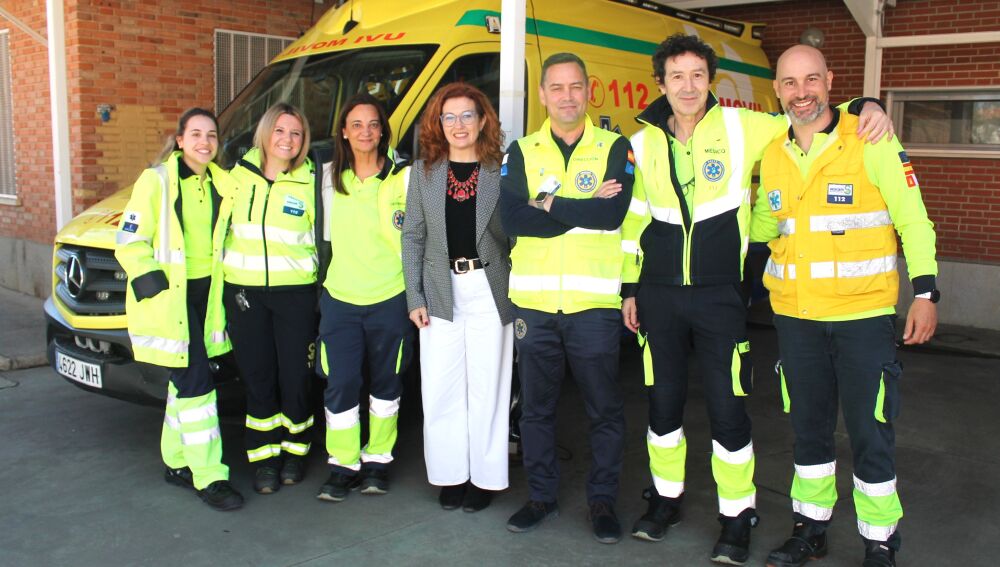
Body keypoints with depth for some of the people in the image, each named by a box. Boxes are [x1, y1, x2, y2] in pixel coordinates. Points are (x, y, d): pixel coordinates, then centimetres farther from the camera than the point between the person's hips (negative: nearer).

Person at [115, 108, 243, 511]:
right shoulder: (156, 181, -8)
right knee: (196, 384, -9)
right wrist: (152, 284, -17)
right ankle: (208, 476, -1)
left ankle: (177, 462, 28)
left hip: (205, 293, 6)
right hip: (169, 297, -6)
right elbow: (130, 242, -8)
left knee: (185, 381, 15)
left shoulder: (221, 184, 9)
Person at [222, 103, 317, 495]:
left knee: (295, 378, 4)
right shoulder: (239, 174, 6)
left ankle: (294, 451, 24)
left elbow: (321, 239, 6)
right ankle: (264, 458, 19)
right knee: (258, 378, 7)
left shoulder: (310, 183, -1)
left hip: (295, 292, -2)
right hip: (243, 290, 2)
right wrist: (223, 273, 10)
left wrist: (311, 272, -3)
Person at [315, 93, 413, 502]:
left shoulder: (402, 177, -3)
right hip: (340, 299, 2)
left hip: (389, 299, -2)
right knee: (340, 386, -1)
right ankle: (343, 465, 12)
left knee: (386, 384, 11)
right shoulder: (330, 177, 7)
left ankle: (377, 460, 24)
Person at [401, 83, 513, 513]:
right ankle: (451, 475, 19)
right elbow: (412, 236, 8)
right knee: (440, 391, 4)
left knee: (487, 389, 4)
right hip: (441, 292, 2)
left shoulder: (502, 171, 1)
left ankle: (485, 477, 17)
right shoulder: (423, 172, 9)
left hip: (490, 292, -2)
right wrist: (414, 297, 1)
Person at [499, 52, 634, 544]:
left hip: (593, 302, -2)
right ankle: (541, 496, 29)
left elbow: (613, 215, -13)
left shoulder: (615, 148, 4)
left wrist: (549, 203, -8)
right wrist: (585, 211, -12)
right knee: (536, 407, 13)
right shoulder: (521, 152, 8)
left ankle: (602, 500, 24)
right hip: (533, 301, 2)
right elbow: (510, 219, -8)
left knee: (605, 410, 6)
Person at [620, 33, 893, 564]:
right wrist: (629, 288, 12)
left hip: (719, 296, -2)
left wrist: (865, 106, -10)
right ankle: (666, 496, 32)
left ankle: (737, 514, 19)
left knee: (727, 408, 0)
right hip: (659, 296, 3)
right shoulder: (643, 144, 4)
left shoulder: (743, 128, -3)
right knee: (664, 402, 12)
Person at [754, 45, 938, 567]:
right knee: (809, 427, 16)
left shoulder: (872, 143, -7)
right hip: (794, 315, 5)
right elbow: (760, 225, 17)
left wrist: (925, 292, -12)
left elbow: (913, 220, -6)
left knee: (870, 432, 3)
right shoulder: (772, 156, 7)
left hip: (863, 314, -4)